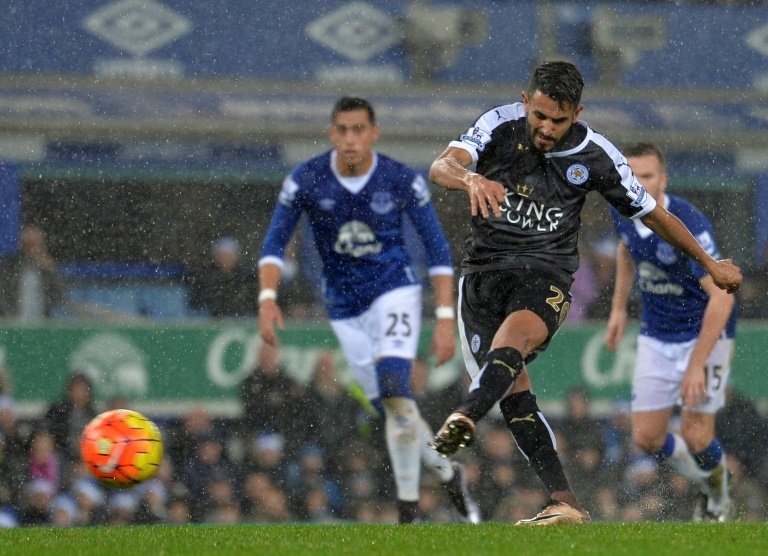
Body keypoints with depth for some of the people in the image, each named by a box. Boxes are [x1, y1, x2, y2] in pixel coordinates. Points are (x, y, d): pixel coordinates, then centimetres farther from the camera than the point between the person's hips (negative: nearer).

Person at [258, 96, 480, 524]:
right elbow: (275, 243, -6)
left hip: (395, 292, -3)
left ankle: (408, 508, -17)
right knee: (394, 409, 6)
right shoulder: (306, 180, -10)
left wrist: (445, 318, -9)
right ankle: (448, 472, 32)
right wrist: (268, 297, -24)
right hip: (346, 309, 3)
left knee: (393, 389, -23)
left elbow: (438, 248, -4)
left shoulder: (403, 181, -12)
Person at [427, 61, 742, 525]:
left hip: (546, 273, -2)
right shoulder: (500, 126, -6)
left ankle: (465, 418, -60)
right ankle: (566, 504, -4)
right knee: (513, 393, -6)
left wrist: (709, 264, 18)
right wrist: (471, 178, -46)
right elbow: (441, 168, -22)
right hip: (484, 270, 2)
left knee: (513, 336, -34)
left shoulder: (596, 156, -5)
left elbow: (652, 214, 9)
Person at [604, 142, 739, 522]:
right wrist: (618, 309, 16)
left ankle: (719, 504, 24)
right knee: (646, 437, 0)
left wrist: (697, 366, -32)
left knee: (695, 436, -10)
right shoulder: (623, 211, -8)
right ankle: (709, 484, 30)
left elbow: (721, 298, -31)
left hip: (705, 333, -6)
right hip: (656, 337, 6)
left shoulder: (688, 226, -30)